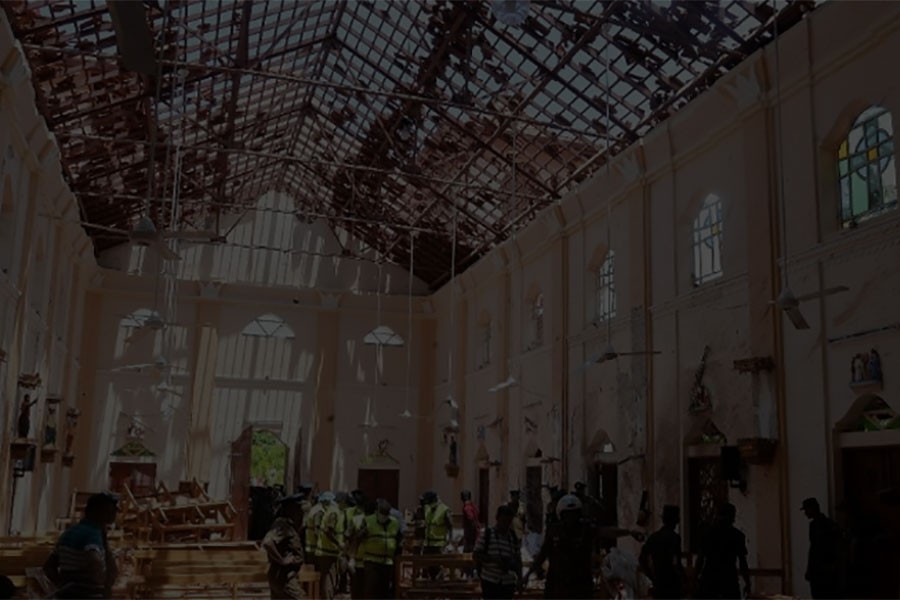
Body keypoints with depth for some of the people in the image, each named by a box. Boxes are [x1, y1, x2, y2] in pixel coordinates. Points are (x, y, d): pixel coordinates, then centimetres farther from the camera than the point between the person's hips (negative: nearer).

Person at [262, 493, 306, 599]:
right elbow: (267, 542, -34)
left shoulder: (289, 525, 12)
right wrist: (282, 560, -24)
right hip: (284, 577, -10)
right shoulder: (282, 524, -17)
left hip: (288, 576, 10)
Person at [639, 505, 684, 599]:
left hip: (658, 584, 6)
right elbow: (675, 562, -21)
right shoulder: (674, 537, -12)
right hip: (671, 584, -6)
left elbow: (642, 559, 10)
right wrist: (683, 578, -6)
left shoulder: (653, 537, 7)